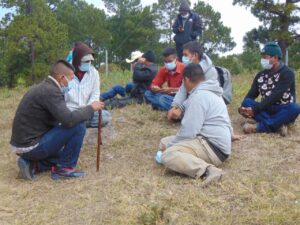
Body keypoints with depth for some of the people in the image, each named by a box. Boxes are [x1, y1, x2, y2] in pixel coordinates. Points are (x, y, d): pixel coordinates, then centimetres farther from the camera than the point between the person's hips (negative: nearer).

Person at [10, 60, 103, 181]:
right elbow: (69, 120, -27)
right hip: (31, 146, -10)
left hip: (24, 143, 10)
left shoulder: (43, 88, 12)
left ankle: (33, 165, 11)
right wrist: (90, 108, -12)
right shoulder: (51, 91, -19)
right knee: (78, 125, -14)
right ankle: (64, 167, -3)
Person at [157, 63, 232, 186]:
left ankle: (207, 170, -34)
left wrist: (169, 145, -5)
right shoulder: (210, 92, 18)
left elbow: (188, 131, -19)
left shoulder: (198, 96, -15)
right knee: (164, 142, 13)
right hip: (216, 145, 11)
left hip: (213, 147, -11)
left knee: (168, 155, -26)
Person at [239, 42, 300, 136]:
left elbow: (275, 96, -22)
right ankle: (278, 125, -35)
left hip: (283, 111, -3)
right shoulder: (260, 75, 6)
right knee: (247, 103, -22)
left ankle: (259, 126, -38)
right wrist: (244, 108, -22)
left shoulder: (287, 73, -10)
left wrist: (255, 109, -30)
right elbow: (251, 95, 1)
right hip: (267, 109, 4)